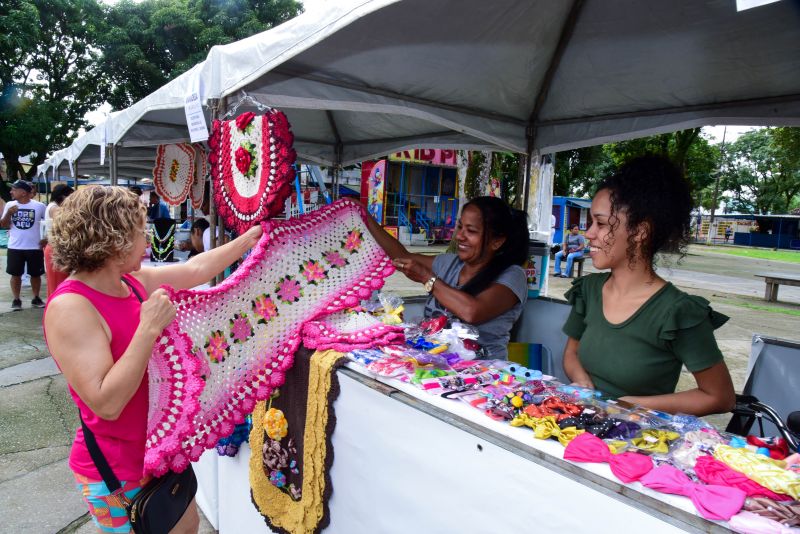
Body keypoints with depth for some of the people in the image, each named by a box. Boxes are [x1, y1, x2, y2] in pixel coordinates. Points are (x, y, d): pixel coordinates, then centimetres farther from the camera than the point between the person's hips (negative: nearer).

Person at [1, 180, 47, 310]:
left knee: (35, 274, 9)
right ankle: (16, 300, 18)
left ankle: (36, 298, 23)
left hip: (35, 247, -1)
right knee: (16, 274, 6)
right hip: (15, 247, 1)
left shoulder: (39, 206, -5)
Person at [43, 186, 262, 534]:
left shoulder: (133, 280, -3)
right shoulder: (70, 308, -26)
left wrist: (247, 239, 18)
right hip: (117, 470, -8)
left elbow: (197, 269, 12)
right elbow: (106, 403, -31)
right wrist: (150, 326, -32)